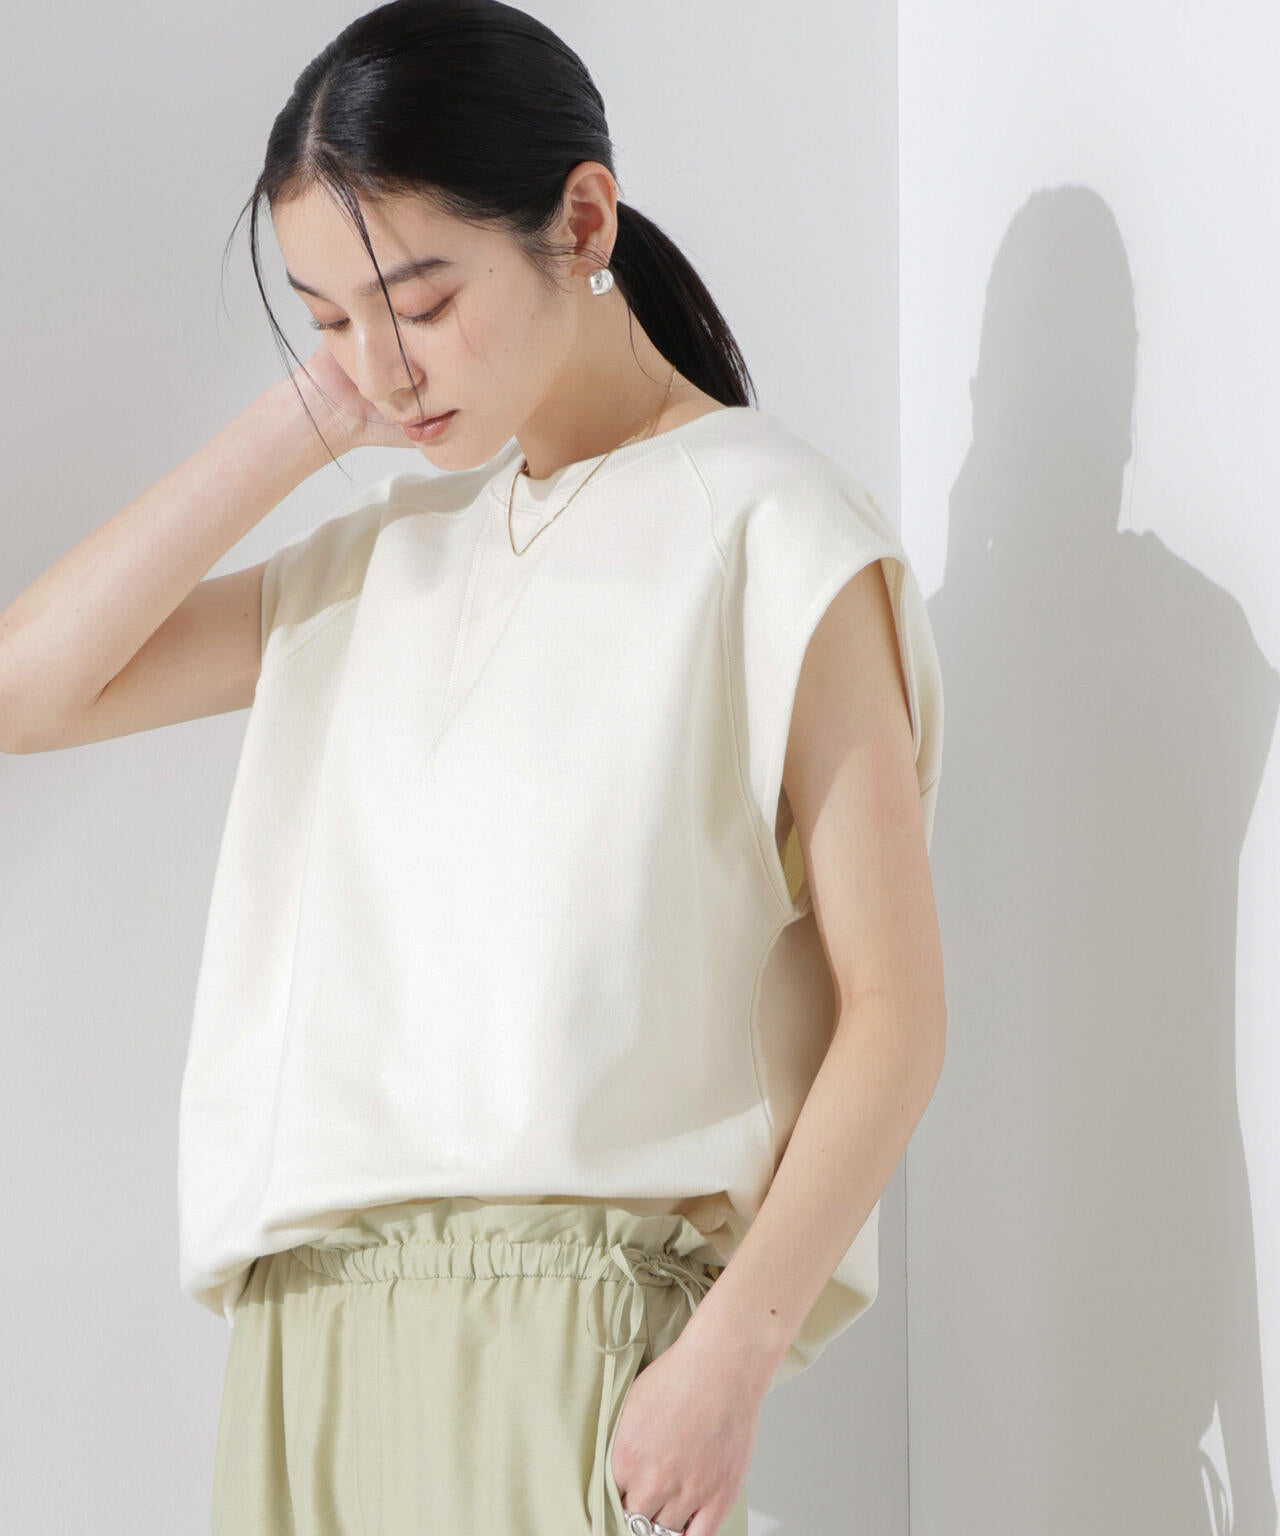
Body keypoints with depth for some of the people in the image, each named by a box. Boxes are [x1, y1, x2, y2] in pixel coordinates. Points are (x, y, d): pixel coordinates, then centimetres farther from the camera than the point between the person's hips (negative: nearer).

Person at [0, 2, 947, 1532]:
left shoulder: (768, 530, -2)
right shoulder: (387, 548, 17)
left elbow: (892, 1012, -7)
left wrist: (734, 1353, -16)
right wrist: (301, 421, 6)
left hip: (578, 1314, -5)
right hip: (311, 1313, 5)